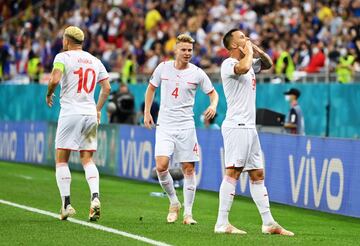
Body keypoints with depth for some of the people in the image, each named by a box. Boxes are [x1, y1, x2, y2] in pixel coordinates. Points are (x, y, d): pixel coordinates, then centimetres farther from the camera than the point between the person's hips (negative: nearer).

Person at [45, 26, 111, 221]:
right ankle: (95, 197, -12)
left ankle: (66, 204, -3)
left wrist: (48, 95, 1)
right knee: (87, 159, 10)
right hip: (90, 114, 5)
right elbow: (106, 88, 11)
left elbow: (55, 79, -18)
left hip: (70, 112, -5)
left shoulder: (63, 57, -3)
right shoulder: (95, 61, 13)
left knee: (61, 160, 4)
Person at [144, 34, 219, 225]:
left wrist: (213, 106, -12)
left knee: (188, 169, 0)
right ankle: (174, 203, 6)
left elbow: (213, 93, 10)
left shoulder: (197, 73, -1)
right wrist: (147, 112, 11)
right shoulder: (163, 68, 1)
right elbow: (151, 88, 17)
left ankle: (188, 213, 10)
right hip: (164, 125, 0)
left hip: (186, 126, 0)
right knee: (161, 166, -16)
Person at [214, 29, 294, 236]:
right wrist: (249, 52, -11)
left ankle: (268, 223, 13)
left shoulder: (250, 62, 18)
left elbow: (268, 64, 34)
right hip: (236, 126, -10)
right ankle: (222, 223, -18)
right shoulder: (229, 64, -9)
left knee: (258, 175, 10)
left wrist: (258, 50, 15)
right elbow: (243, 67, -31)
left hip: (249, 127, 10)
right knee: (233, 172, -15)